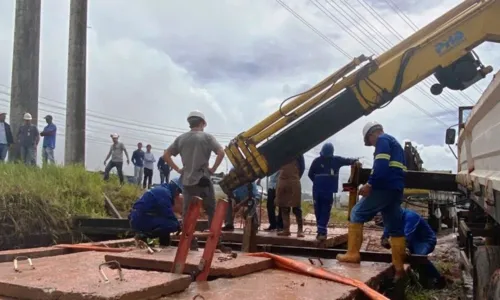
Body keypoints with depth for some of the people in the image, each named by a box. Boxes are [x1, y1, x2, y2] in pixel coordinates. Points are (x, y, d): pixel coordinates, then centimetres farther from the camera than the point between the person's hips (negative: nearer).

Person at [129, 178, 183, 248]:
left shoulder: (161, 190, 20)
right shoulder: (164, 192, -11)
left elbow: (165, 213, 26)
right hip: (142, 221, -11)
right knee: (173, 225, -18)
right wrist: (178, 225, 1)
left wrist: (176, 222, 25)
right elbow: (169, 214, -14)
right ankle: (143, 236, -9)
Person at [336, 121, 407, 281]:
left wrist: (370, 184, -19)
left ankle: (352, 254, -5)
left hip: (384, 187, -9)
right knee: (396, 229, 7)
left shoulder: (383, 140, 0)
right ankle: (399, 268, 6)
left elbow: (381, 165, -17)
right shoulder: (395, 143, 29)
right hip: (396, 190, 9)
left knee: (357, 214, -1)